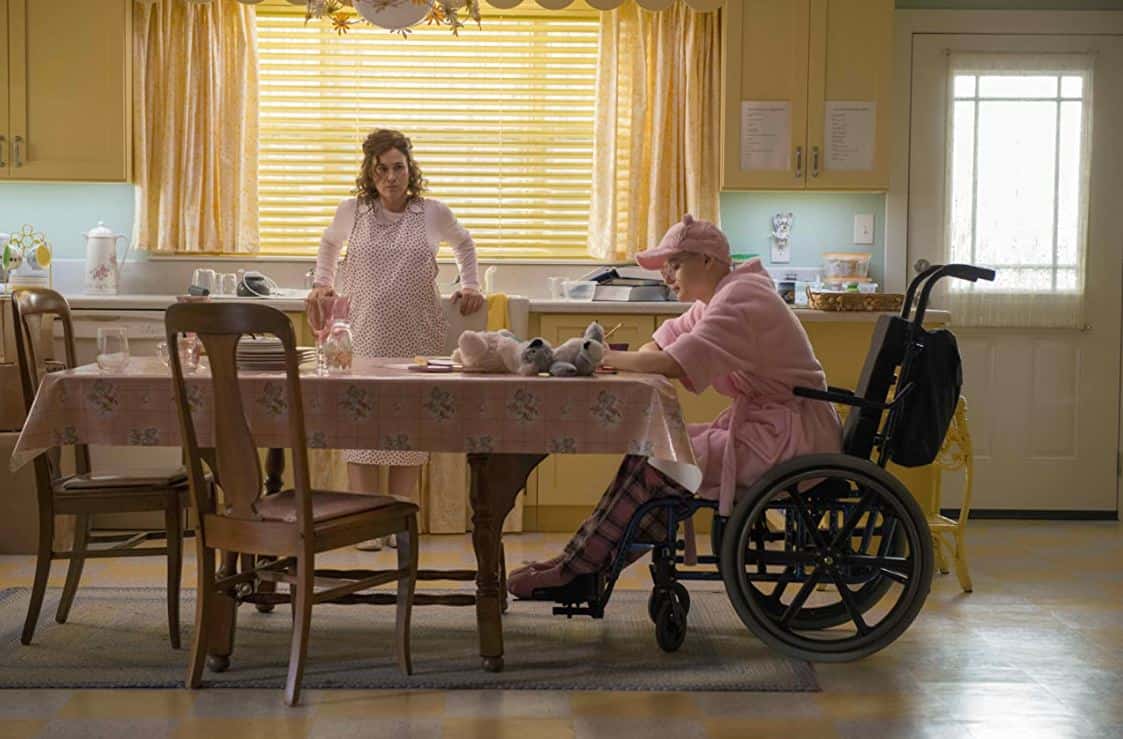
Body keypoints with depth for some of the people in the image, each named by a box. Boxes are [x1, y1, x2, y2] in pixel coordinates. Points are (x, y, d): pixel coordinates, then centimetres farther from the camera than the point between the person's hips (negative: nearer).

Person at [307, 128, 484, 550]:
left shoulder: (433, 214, 5)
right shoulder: (352, 212, 5)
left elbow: (464, 244, 26)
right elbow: (329, 245, 27)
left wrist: (470, 287, 17)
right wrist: (322, 283, 16)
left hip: (417, 338, 1)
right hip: (365, 336, 0)